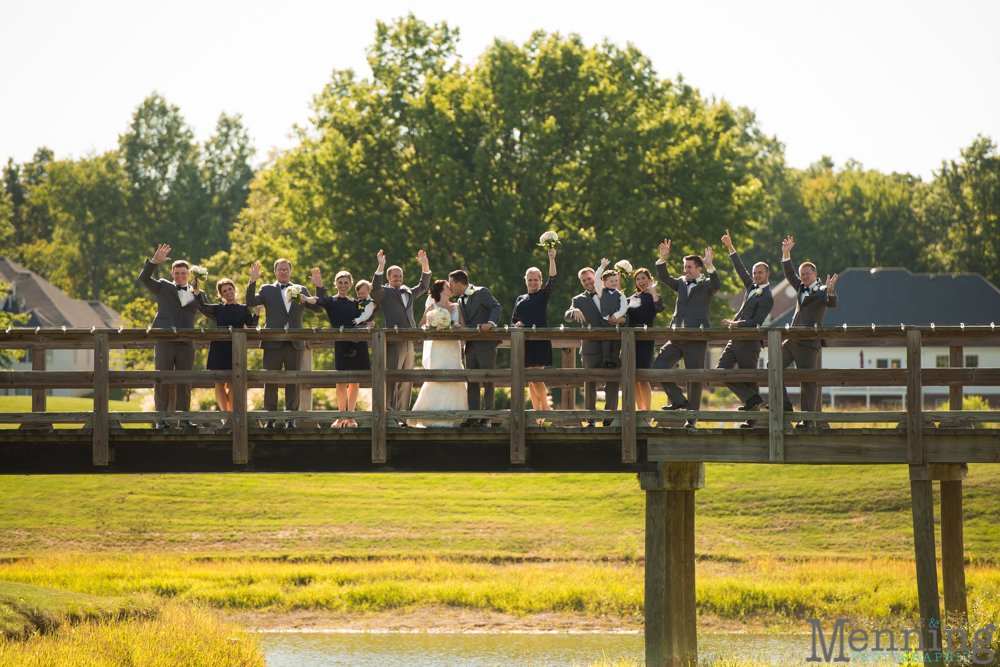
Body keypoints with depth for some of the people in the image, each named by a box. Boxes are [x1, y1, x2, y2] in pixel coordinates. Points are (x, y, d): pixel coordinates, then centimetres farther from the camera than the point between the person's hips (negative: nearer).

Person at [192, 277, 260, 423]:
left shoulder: (244, 309, 10)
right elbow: (202, 306, -5)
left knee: (232, 384, -1)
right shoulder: (218, 309, 9)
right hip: (218, 349, 1)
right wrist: (196, 291, -15)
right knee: (220, 383, -2)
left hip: (235, 350, -1)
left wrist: (256, 314, -11)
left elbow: (251, 327, 3)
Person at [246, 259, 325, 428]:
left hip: (294, 344, 1)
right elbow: (251, 302, -5)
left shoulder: (301, 290, 14)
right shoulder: (266, 290, 10)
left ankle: (290, 418, 6)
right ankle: (269, 418, 6)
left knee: (293, 382, 1)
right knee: (270, 381, 0)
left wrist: (319, 287, -6)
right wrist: (252, 282, -14)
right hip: (273, 343, -1)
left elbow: (318, 309, 6)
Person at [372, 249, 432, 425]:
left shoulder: (408, 292, 21)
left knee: (406, 382, 8)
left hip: (408, 343, 7)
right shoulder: (385, 292, 2)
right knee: (391, 380, -7)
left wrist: (425, 266, 20)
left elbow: (423, 286, 31)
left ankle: (402, 417, 12)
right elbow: (375, 288, -18)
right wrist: (381, 267, -27)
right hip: (393, 343, -7)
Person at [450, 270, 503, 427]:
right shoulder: (461, 300, 19)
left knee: (488, 380, -4)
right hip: (471, 346, 8)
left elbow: (496, 307, -15)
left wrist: (490, 322, -31)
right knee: (471, 381, 4)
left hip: (486, 344, -8)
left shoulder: (481, 292, -5)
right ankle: (473, 416, 5)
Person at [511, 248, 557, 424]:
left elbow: (552, 280, -10)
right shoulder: (520, 299, 18)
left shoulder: (543, 295, 5)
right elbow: (513, 320, 20)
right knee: (530, 380, 4)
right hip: (524, 342, 5)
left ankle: (545, 407, 6)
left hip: (540, 341, -5)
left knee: (536, 378, -12)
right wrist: (516, 324, -4)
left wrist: (552, 259, -19)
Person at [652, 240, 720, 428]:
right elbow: (664, 278, 11)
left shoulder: (706, 285, 1)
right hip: (677, 338, 5)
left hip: (696, 337, -5)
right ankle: (678, 400, 7)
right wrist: (662, 258, -1)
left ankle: (692, 417, 7)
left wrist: (709, 267, -28)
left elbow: (717, 286, -18)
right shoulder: (681, 283, 17)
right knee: (659, 365, -7)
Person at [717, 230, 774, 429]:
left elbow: (756, 322, -18)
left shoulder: (766, 297, -12)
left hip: (749, 342, -9)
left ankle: (752, 418, 0)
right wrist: (730, 247, 25)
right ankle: (751, 398, 3)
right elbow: (741, 270, 24)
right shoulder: (752, 287, 14)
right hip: (735, 340, 9)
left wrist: (734, 324, -16)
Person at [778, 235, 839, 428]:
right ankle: (784, 404, 7)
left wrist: (830, 291, -39)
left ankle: (808, 418, -3)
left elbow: (832, 303, -20)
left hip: (808, 342, -8)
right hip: (791, 340, 8)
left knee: (808, 379, -6)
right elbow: (789, 273, 33)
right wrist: (786, 254, 26)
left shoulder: (822, 290, -2)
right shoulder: (802, 288, 20)